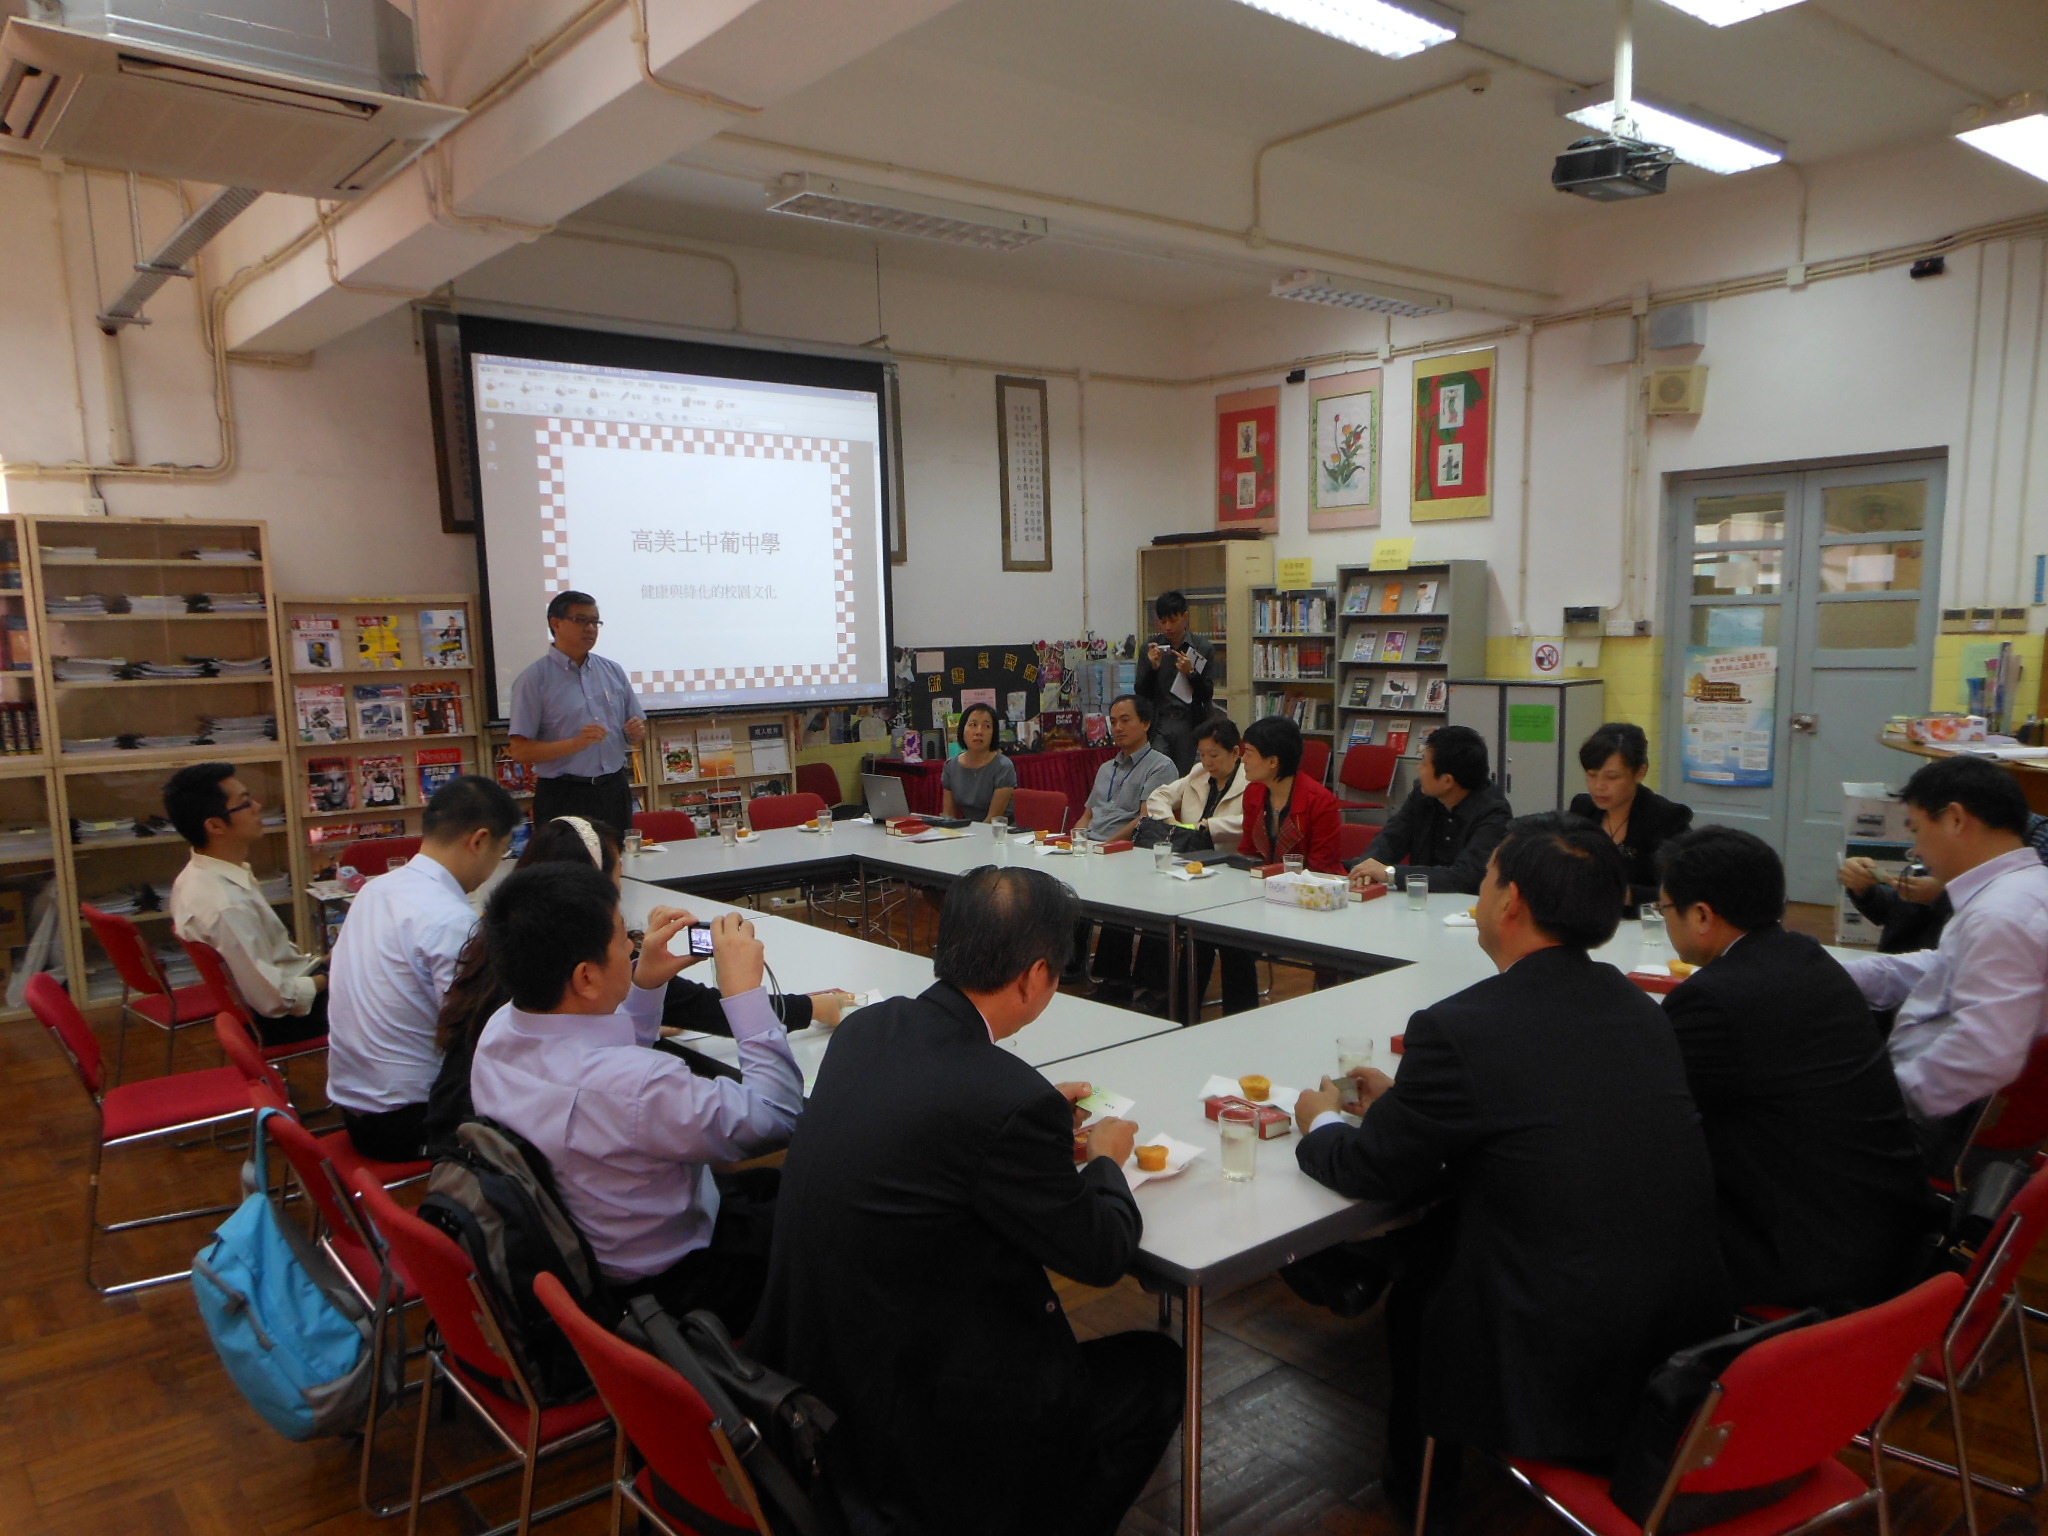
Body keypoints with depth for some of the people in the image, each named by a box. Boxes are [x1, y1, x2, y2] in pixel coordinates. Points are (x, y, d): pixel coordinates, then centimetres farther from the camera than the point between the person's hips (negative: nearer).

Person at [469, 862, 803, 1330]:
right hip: (666, 1287, -8)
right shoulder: (633, 1087, -39)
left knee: (764, 1185, 21)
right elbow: (778, 1115, -25)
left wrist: (645, 982, -2)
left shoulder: (499, 1029, -12)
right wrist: (745, 990, -20)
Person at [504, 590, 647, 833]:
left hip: (614, 792, 4)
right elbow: (520, 751, -10)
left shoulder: (613, 671, 10)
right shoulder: (533, 680, -4)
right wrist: (576, 743, -21)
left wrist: (636, 733, -7)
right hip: (563, 797, -4)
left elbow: (636, 735, 17)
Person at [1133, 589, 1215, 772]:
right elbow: (1140, 692, 4)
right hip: (1159, 724, 1)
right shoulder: (1150, 648, 6)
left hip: (1190, 724, 0)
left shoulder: (1203, 648, 2)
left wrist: (1190, 672, -15)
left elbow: (1208, 694, 1)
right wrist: (1153, 667, -12)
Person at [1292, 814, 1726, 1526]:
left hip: (1566, 1375, -6)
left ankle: (1417, 1499, 43)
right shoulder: (1638, 1006, 0)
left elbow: (1375, 1172, -7)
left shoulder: (1457, 1028, -21)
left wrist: (1321, 1125, 14)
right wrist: (1404, 1097, 22)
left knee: (1412, 1287, 20)